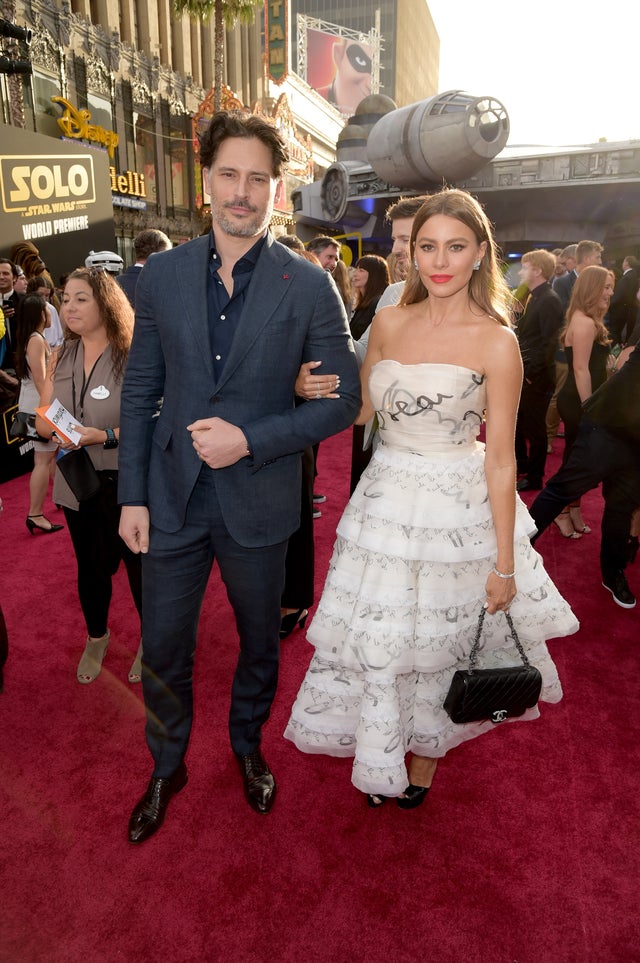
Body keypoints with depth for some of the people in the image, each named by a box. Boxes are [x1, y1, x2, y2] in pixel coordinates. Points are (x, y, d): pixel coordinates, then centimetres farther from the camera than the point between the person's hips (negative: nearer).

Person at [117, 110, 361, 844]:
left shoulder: (309, 286, -8)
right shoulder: (161, 274, 0)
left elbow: (341, 399, -7)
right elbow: (139, 390, 3)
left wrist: (251, 439, -19)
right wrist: (132, 495, 0)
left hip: (258, 504, -1)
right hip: (173, 500, 2)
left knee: (259, 642, 19)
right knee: (162, 651, 14)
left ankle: (248, 745, 48)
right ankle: (167, 768, 42)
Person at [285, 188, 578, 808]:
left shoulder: (495, 341, -11)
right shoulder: (389, 324, 1)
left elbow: (501, 460, -10)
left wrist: (505, 565, -9)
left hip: (458, 513, -4)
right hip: (386, 502, 4)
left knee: (440, 636, 14)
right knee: (375, 638, 14)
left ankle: (425, 751, 43)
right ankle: (380, 753, 43)